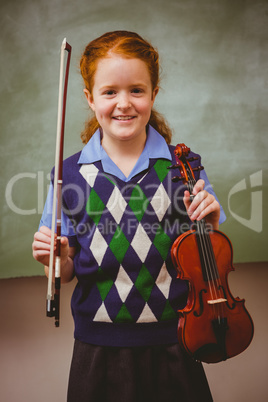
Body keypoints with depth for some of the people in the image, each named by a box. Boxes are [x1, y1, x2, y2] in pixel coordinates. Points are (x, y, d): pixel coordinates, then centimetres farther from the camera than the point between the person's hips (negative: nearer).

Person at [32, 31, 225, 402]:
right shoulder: (69, 174, -6)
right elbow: (68, 273, 2)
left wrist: (210, 226, -18)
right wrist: (56, 259, -19)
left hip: (171, 345, 0)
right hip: (98, 348, 1)